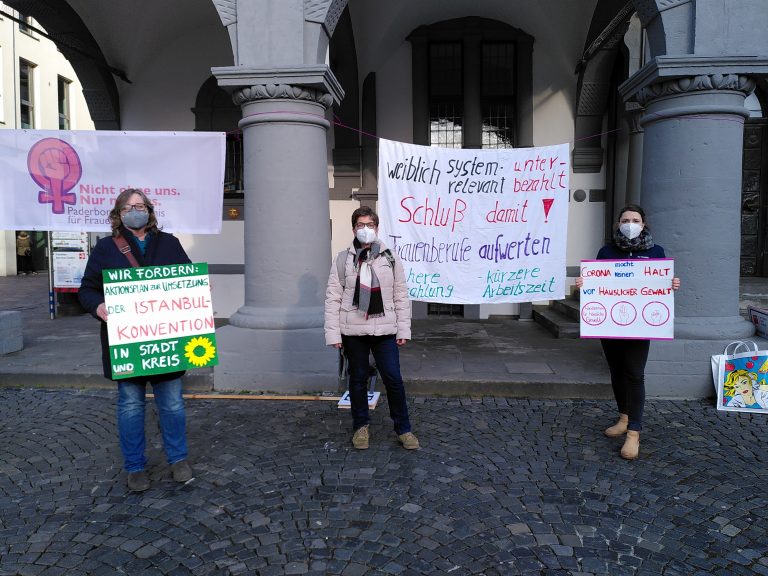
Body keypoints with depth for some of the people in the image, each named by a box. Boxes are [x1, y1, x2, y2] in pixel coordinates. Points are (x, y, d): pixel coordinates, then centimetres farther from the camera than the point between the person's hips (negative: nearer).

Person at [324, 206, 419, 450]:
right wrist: (333, 333, -6)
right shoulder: (343, 259, 0)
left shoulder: (390, 258, 3)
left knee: (393, 378, 0)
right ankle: (361, 426, 28)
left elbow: (401, 297, 5)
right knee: (358, 380, 11)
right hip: (353, 331, 0)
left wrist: (404, 329, 1)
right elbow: (332, 298, -1)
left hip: (384, 331, 0)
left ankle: (403, 428, 16)